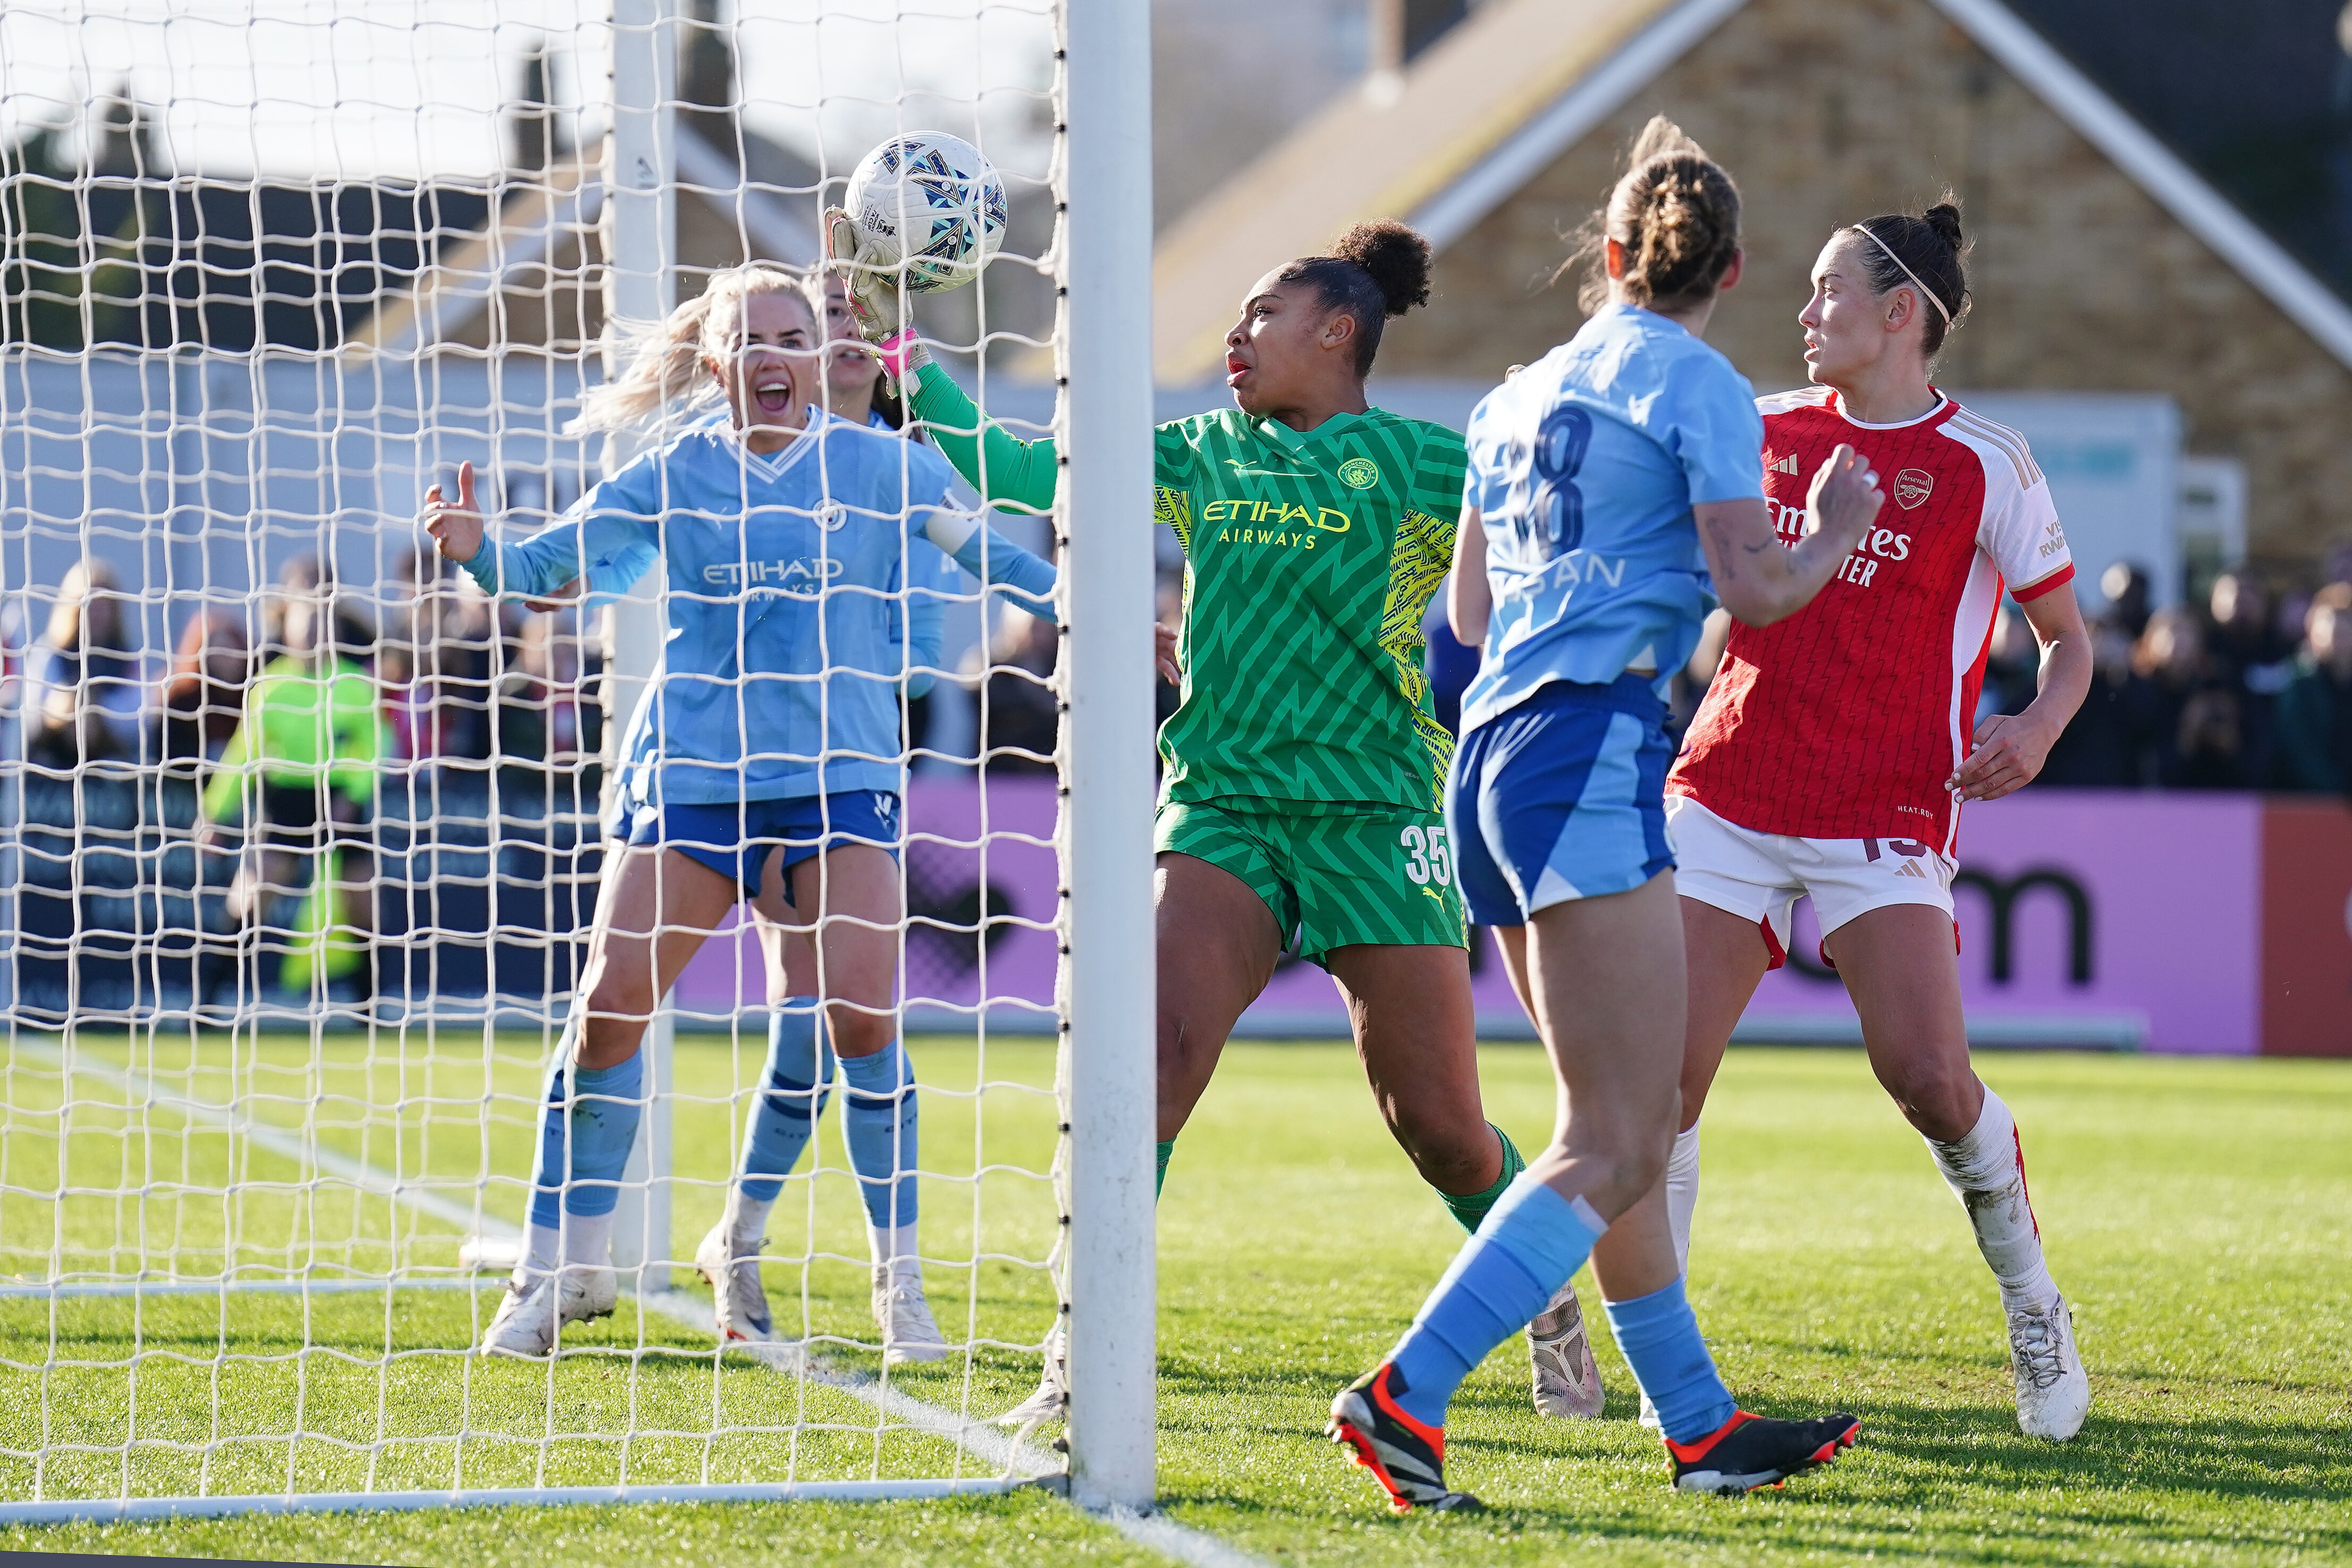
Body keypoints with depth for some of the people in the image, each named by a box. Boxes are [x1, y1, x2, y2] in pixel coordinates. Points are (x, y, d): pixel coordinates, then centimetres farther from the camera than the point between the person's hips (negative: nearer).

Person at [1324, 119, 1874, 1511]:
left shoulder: (1526, 393, 19)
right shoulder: (1697, 386, -3)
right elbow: (1757, 587, -11)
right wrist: (1839, 529, 10)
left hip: (1493, 752, 9)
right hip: (1592, 745, -9)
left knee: (1625, 1130, 15)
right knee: (1614, 1147, -11)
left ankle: (1700, 1423, 19)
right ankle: (1405, 1395, -22)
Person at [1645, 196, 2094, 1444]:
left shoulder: (1984, 466, 0)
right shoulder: (1764, 432, 11)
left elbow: (2069, 640, 7)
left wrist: (2037, 727, -14)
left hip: (1885, 823, -3)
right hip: (1728, 800, 3)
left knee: (1930, 1079, -17)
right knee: (1660, 1079, -8)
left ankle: (2033, 1304, 9)